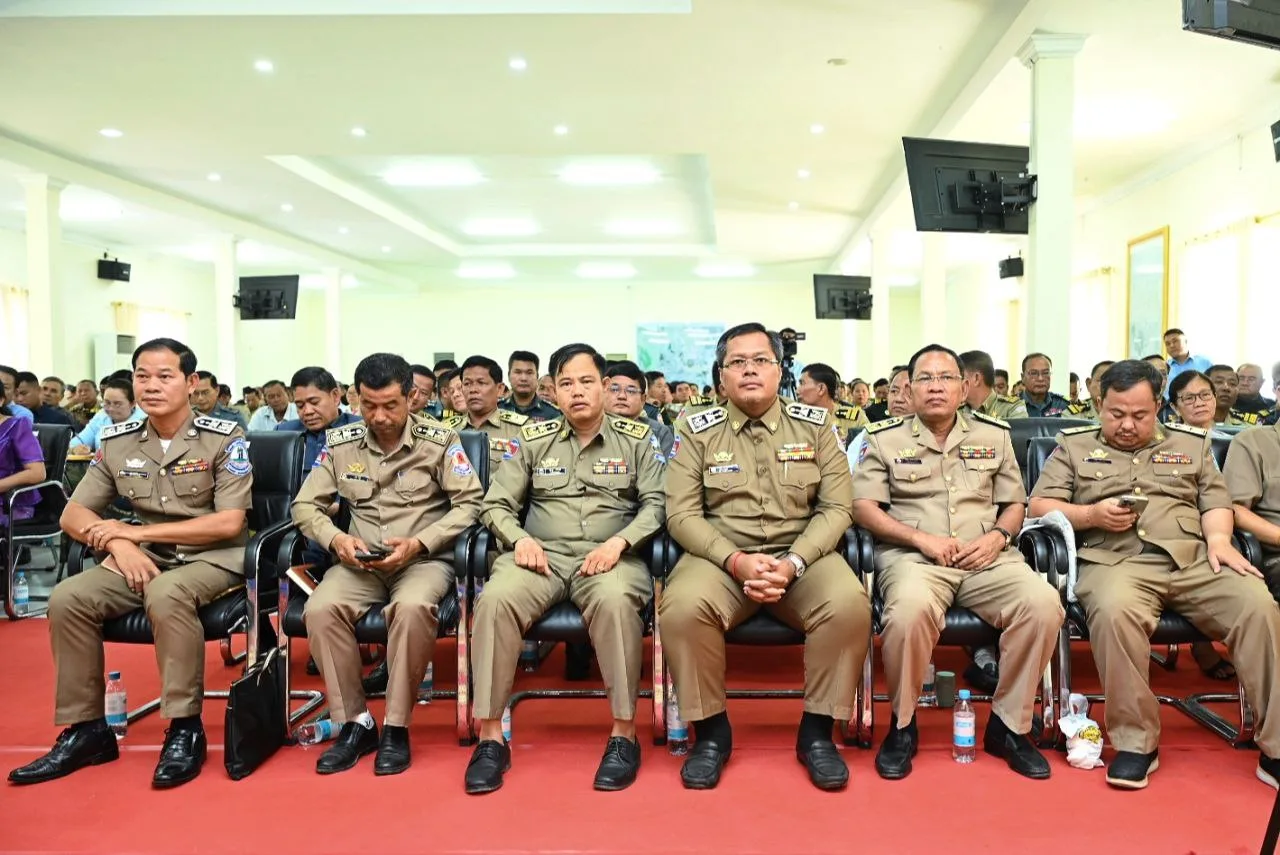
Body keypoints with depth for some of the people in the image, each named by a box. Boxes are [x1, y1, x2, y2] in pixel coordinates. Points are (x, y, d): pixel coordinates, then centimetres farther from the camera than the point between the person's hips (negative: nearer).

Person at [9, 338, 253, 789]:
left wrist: (137, 531, -15)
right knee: (67, 598, -18)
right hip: (143, 558, 5)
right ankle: (87, 728, -3)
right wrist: (120, 543, -15)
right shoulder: (116, 442, 4)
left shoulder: (224, 438, -10)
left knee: (165, 595, -35)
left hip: (211, 558, -5)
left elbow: (229, 523, -16)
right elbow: (72, 515, 6)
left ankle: (185, 728, -21)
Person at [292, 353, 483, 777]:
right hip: (359, 562, 3)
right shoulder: (340, 443, 5)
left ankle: (397, 727, -17)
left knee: (412, 607, -37)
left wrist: (419, 543, -18)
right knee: (320, 609, -28)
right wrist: (336, 539, -12)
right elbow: (305, 505, 9)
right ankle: (355, 723, -10)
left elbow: (471, 502, -6)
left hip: (424, 560, -3)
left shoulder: (440, 441, -4)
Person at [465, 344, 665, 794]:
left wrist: (619, 542, -16)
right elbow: (496, 504, 12)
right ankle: (490, 736, -20)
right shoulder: (533, 439, 13)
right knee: (495, 598, -30)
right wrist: (520, 539, -9)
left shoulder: (636, 438, 9)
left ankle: (624, 734, -23)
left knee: (616, 601, -37)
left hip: (609, 557, -1)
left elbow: (655, 504, 1)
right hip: (542, 555, 2)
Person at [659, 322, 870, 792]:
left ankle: (817, 730, -5)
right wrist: (736, 561, -17)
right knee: (681, 608, -31)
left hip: (802, 556, 1)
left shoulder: (815, 426, 6)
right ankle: (711, 731, -6)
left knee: (850, 605, -29)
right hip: (721, 556, -1)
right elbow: (682, 514, -2)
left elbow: (836, 507, 2)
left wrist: (793, 563, -14)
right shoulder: (697, 431, 3)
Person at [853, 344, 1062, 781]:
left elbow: (1015, 504, 18)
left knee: (1043, 603, -27)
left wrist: (997, 536, -4)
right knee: (910, 609, -37)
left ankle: (1009, 725, -5)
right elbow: (863, 507, 0)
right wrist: (921, 537, -12)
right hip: (912, 555, -3)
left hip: (986, 557, 3)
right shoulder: (885, 438, 7)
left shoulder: (994, 435, 17)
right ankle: (903, 725, -11)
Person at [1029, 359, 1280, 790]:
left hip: (1194, 561, 3)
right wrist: (1091, 515, -8)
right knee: (1115, 611, -36)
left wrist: (1219, 539, -5)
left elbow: (1216, 501, 15)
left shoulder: (1191, 443, 23)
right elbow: (1039, 505, 8)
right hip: (1115, 561, -3)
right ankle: (1135, 742, -21)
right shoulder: (1074, 446, 15)